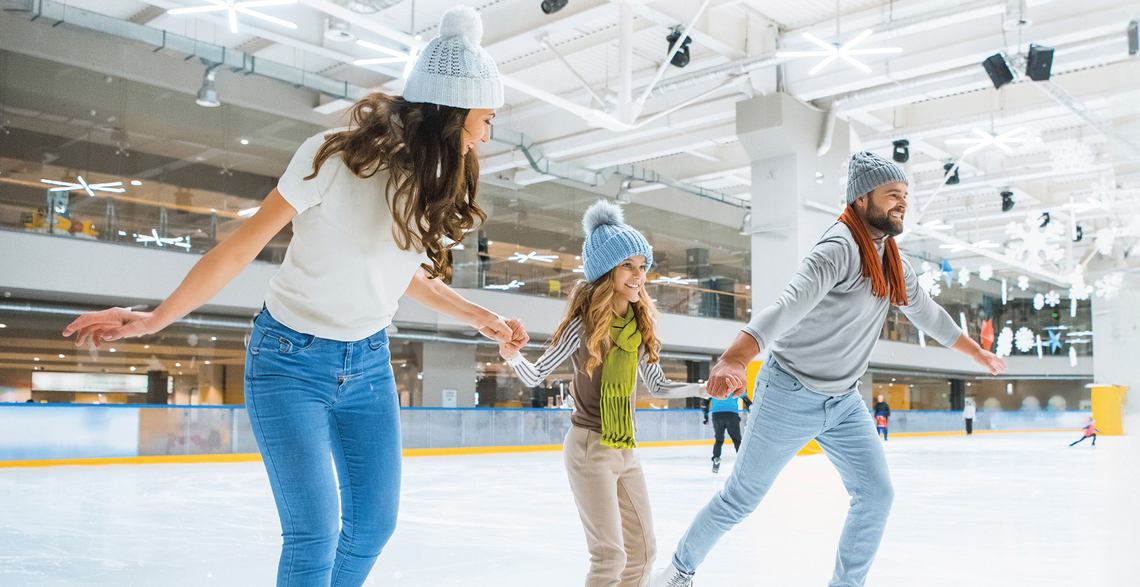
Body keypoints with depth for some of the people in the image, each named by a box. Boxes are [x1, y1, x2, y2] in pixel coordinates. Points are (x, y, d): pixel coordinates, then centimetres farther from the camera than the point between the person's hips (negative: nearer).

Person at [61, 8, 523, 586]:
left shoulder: (440, 185, -1)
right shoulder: (334, 158, -19)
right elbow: (245, 243, -13)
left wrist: (475, 315, 14)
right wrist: (157, 318, -10)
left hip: (369, 364, 6)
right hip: (290, 360, -6)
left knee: (374, 522, 9)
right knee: (314, 533, -10)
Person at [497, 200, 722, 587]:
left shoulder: (640, 325, 3)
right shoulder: (586, 322, -14)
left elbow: (657, 387, 13)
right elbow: (535, 376, -9)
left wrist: (703, 388, 3)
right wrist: (513, 356, -30)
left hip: (626, 450, 7)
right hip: (589, 446, -7)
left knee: (643, 551, 14)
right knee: (610, 556, -9)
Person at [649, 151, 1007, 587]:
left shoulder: (894, 263, 7)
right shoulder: (839, 249, -22)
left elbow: (928, 314, 24)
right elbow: (790, 304, -38)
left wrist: (977, 352, 35)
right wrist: (733, 359, -53)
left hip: (844, 400, 8)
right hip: (790, 395, -8)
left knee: (877, 494, 2)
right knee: (741, 498, 4)